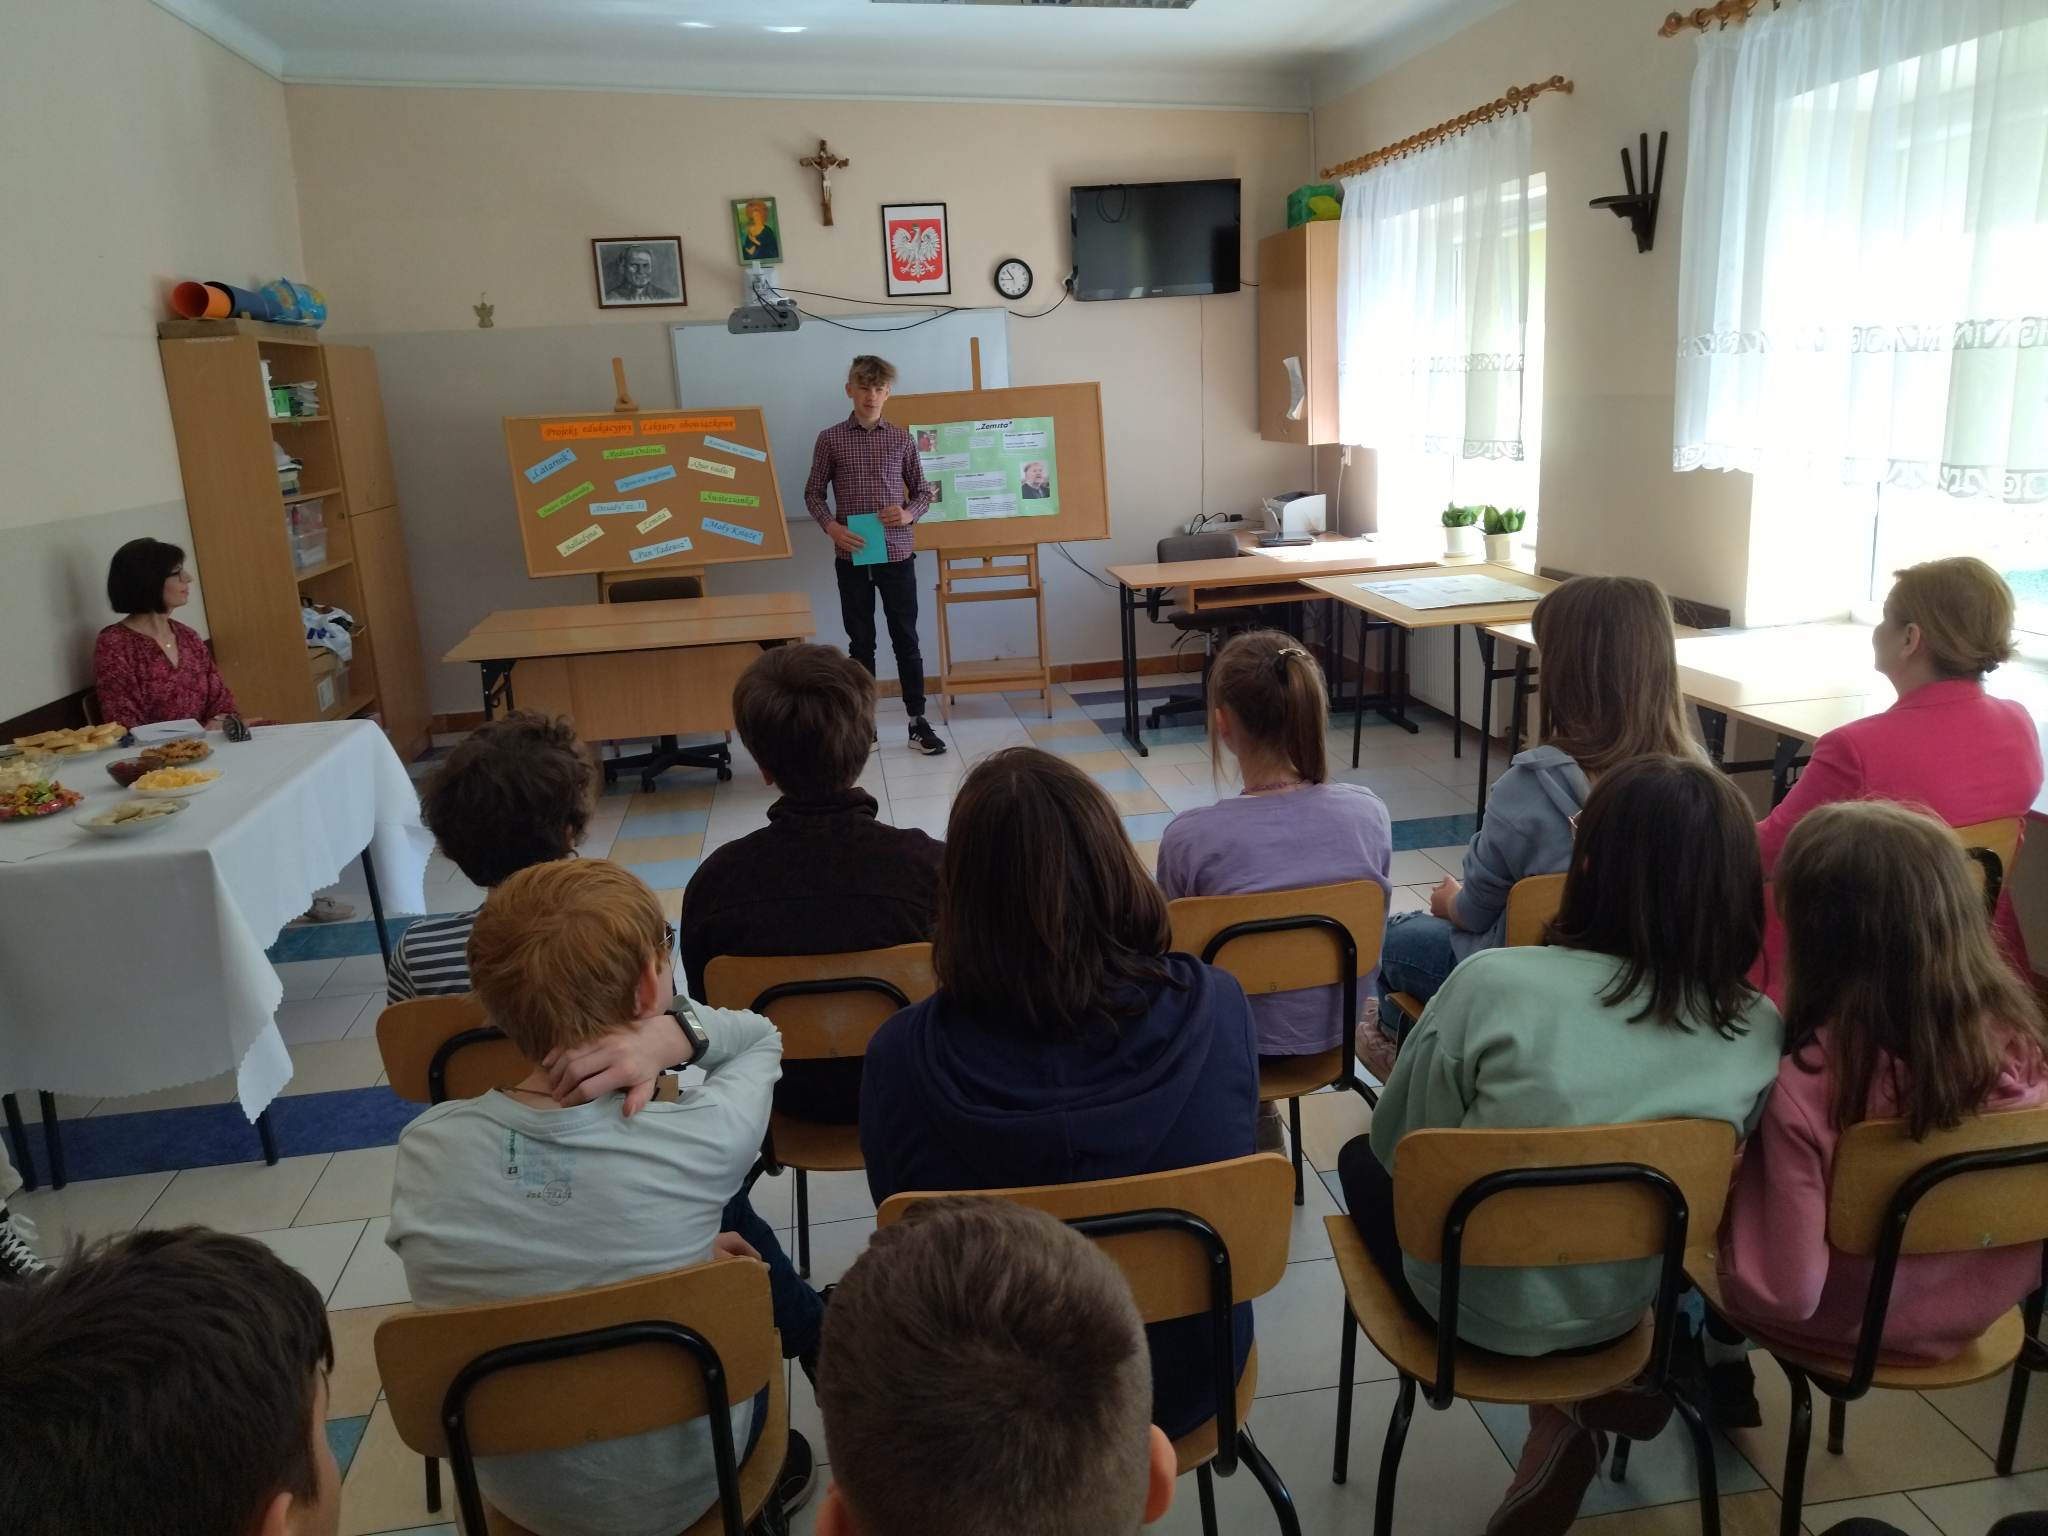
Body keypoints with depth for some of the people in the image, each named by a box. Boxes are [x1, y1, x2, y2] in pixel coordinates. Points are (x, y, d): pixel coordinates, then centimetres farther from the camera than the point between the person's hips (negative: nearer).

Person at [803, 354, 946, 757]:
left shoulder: (901, 438, 4)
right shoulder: (830, 439, 1)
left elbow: (923, 491, 10)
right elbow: (813, 492, 6)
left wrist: (909, 514, -11)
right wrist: (831, 526, -12)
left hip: (897, 554, 1)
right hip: (852, 557, 0)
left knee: (906, 639, 4)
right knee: (861, 642, 8)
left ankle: (917, 721, 10)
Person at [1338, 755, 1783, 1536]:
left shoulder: (1495, 983, -26)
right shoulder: (1763, 1032, -15)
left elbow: (1397, 1146, -12)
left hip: (1475, 1304, -4)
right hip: (1627, 1306, 4)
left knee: (1360, 1159, 25)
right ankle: (1596, 1385, 18)